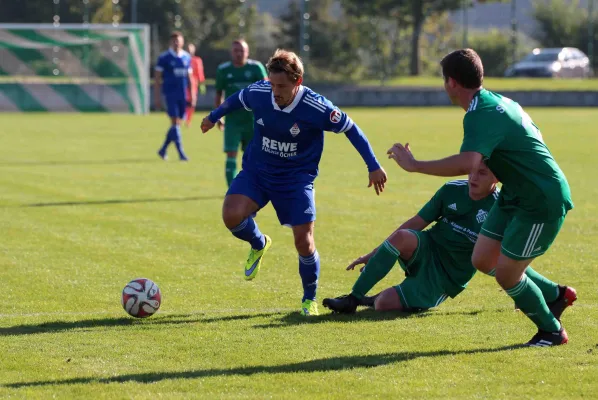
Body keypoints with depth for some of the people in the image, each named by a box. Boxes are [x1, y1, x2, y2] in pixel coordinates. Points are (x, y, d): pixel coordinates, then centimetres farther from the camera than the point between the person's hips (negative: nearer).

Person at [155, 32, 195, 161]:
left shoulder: (187, 57, 10)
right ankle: (181, 153, -10)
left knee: (177, 123, 7)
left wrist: (192, 96, 13)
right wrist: (157, 97, -7)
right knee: (175, 122, -10)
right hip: (170, 93, -5)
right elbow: (157, 78, -2)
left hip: (183, 95, 5)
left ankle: (163, 150, 21)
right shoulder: (164, 58, -3)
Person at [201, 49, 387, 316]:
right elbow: (237, 99, 9)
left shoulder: (316, 108, -24)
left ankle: (309, 299, 19)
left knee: (304, 242, -9)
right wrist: (214, 116, 26)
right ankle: (259, 245, 13)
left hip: (296, 179, -2)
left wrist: (373, 166, -7)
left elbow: (350, 129, -9)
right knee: (231, 215, -24)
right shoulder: (258, 93, -16)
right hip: (256, 172, 2)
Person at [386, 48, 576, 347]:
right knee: (483, 260, 9)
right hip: (517, 195, 10)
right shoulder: (497, 102, 7)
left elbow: (467, 164, -41)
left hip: (542, 202, -10)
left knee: (505, 275, -5)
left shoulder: (480, 115, -24)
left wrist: (413, 165, -33)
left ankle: (552, 331, 14)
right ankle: (555, 295, 24)